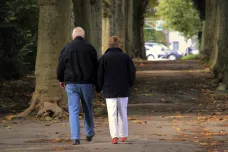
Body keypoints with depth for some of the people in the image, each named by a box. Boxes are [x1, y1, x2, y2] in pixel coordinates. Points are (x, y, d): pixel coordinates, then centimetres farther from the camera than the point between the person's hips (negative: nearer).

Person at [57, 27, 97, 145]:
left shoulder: (67, 48, -2)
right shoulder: (90, 48, 0)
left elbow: (61, 66, 3)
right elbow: (96, 66, 4)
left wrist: (61, 80, 20)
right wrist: (95, 81, 17)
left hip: (71, 83, -1)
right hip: (87, 83, 1)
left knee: (73, 110, -1)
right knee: (88, 109, 16)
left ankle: (75, 137, -10)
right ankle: (89, 134, 27)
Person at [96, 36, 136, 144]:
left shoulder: (104, 58, -3)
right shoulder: (125, 57, 2)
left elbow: (99, 75, -2)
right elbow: (132, 72, 4)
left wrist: (99, 88, 10)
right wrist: (129, 84, 20)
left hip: (109, 90, -2)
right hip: (123, 90, 2)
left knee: (112, 114, -3)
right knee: (123, 113, 14)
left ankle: (114, 136, -14)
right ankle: (123, 135, 19)